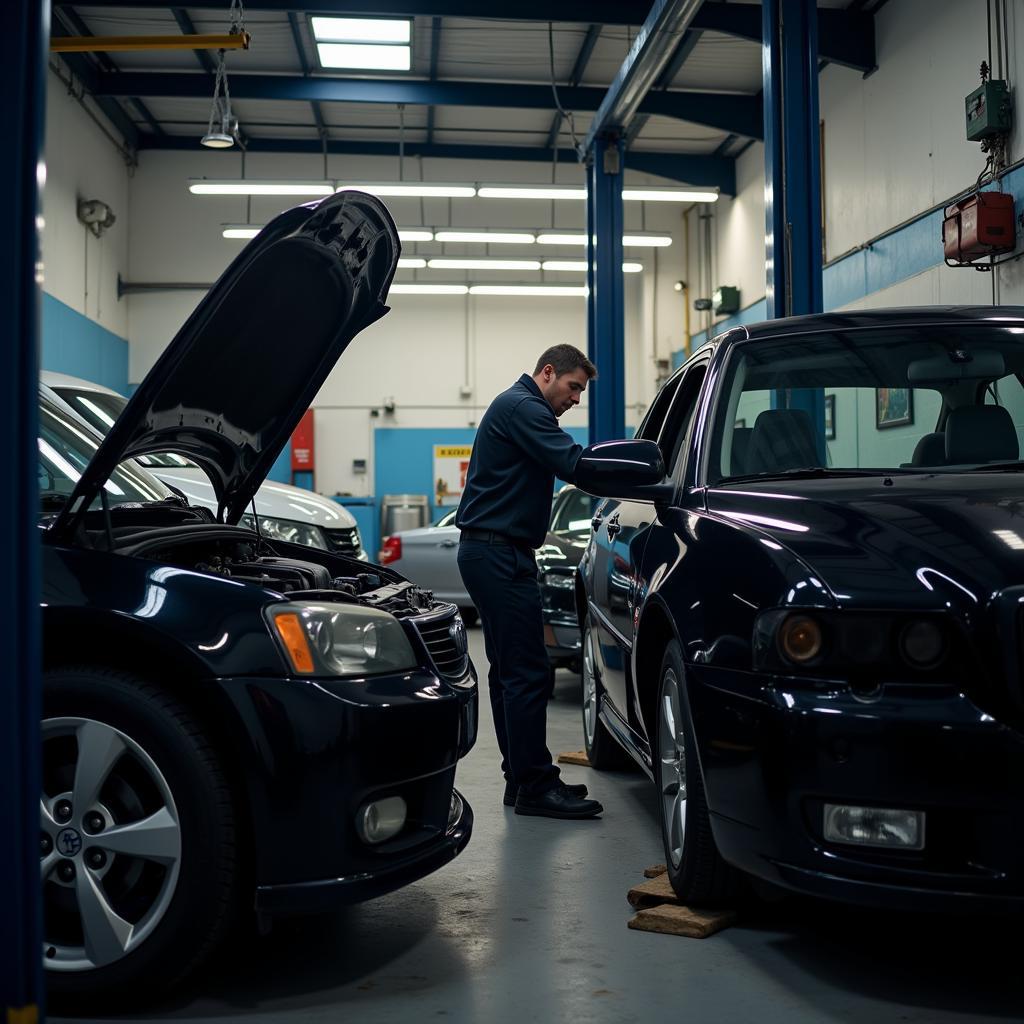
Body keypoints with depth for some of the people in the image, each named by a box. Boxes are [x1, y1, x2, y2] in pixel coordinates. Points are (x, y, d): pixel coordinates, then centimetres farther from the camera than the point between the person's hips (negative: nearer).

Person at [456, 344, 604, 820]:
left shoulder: (516, 407, 24)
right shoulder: (522, 406, -11)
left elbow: (561, 465, 22)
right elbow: (573, 464, -21)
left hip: (494, 553, 11)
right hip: (498, 553, -11)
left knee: (510, 669, 13)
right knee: (527, 671, -10)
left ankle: (521, 778, 19)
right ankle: (535, 786, -6)